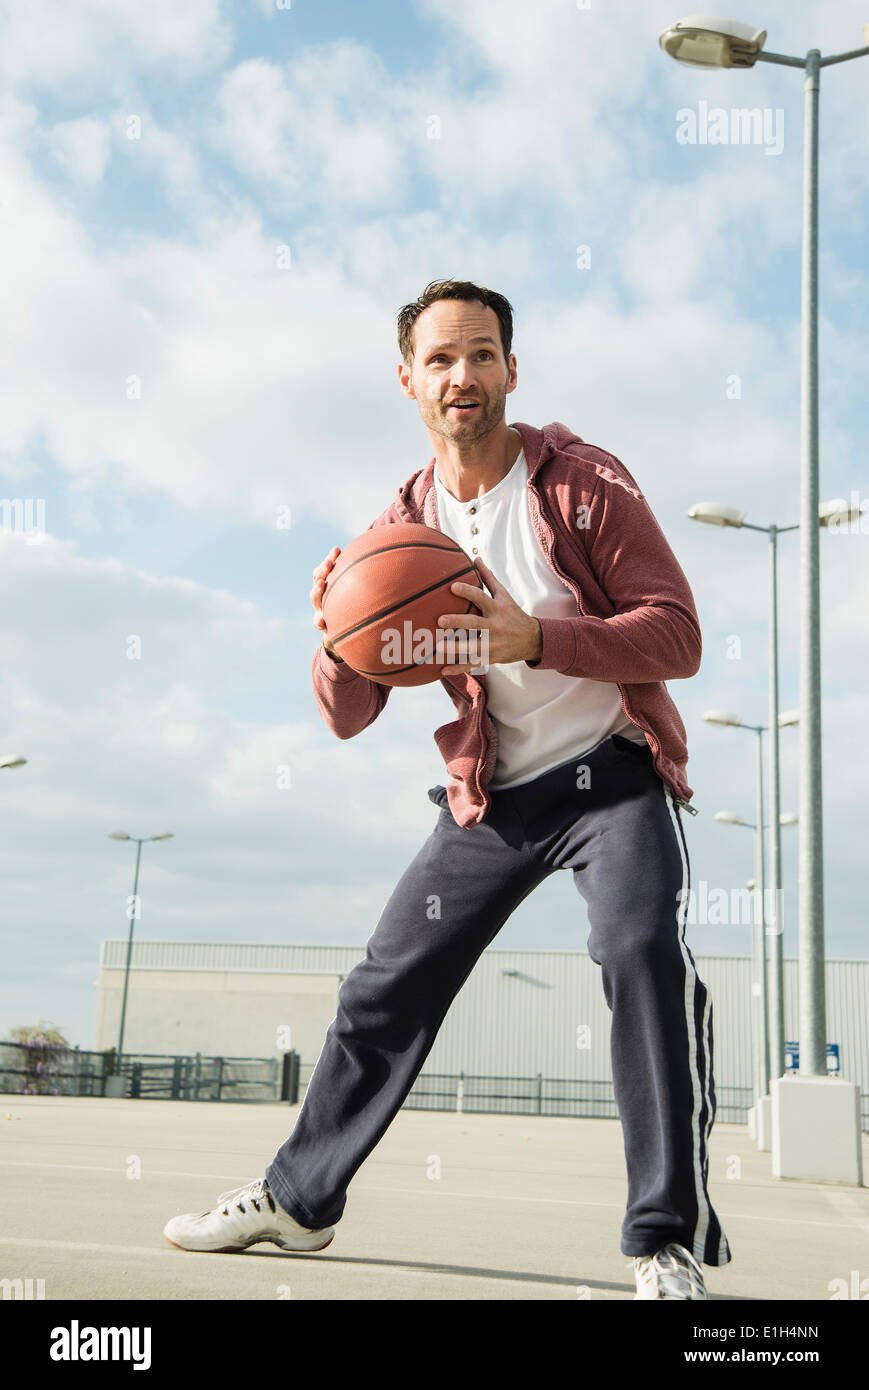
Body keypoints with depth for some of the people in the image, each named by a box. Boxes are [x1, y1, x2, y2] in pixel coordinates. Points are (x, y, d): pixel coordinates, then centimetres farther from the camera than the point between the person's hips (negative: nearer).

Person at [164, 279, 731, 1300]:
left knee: (645, 949, -29)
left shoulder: (582, 482, -10)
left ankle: (670, 1243, -19)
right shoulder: (402, 527, 1)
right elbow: (348, 718, 1)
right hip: (490, 794, 4)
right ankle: (298, 1199, 26)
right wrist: (339, 644, -22)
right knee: (387, 987, 6)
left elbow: (677, 637, -19)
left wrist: (534, 637, -34)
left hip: (613, 772, -4)